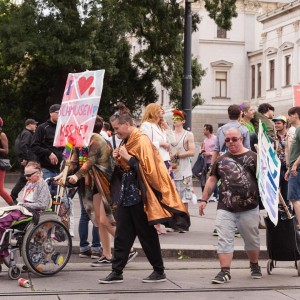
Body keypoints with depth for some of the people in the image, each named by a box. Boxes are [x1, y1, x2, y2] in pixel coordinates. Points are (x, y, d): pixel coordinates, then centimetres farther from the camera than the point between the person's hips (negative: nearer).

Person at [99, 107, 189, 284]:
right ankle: (117, 272, 8)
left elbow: (147, 167, -21)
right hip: (126, 196, 8)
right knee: (122, 235, 6)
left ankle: (159, 272, 13)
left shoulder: (142, 141, -14)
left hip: (140, 197, -8)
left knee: (147, 235, 1)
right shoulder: (126, 141, 13)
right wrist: (119, 160, 3)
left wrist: (128, 158, -20)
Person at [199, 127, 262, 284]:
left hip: (249, 208, -2)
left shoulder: (253, 157, 0)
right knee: (224, 240, -5)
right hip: (225, 208, 2)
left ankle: (255, 266, 34)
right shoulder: (221, 160, 11)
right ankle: (225, 272, -3)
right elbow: (212, 179, 14)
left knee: (252, 239, 13)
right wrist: (204, 199, 8)